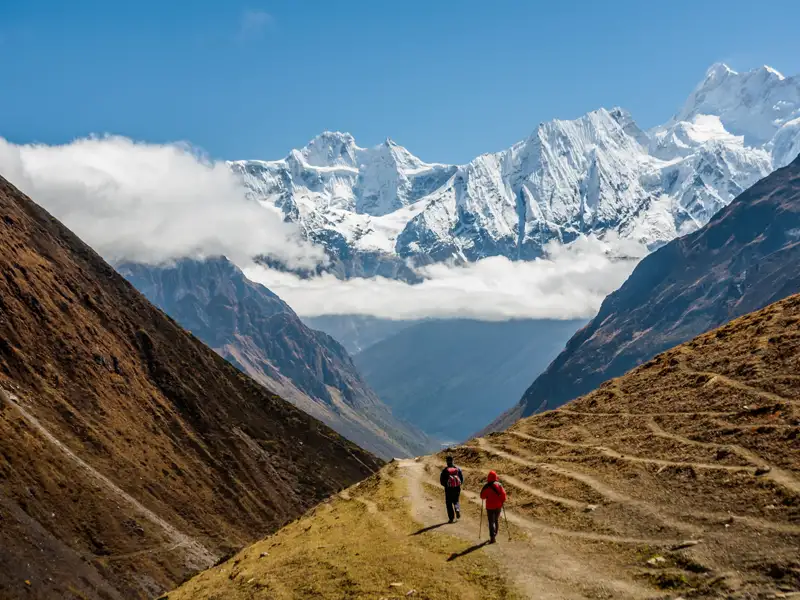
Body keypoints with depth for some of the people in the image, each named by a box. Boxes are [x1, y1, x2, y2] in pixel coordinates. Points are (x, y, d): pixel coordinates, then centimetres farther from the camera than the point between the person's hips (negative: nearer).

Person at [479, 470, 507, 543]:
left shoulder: (487, 487, -14)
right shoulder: (499, 485, -5)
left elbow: (482, 496, -9)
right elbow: (503, 494, -5)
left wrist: (487, 497, 13)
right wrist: (502, 502, 10)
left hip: (490, 506, -4)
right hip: (498, 506, 4)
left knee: (491, 522, -1)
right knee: (496, 520, 20)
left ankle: (492, 537, -11)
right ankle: (495, 535, 30)